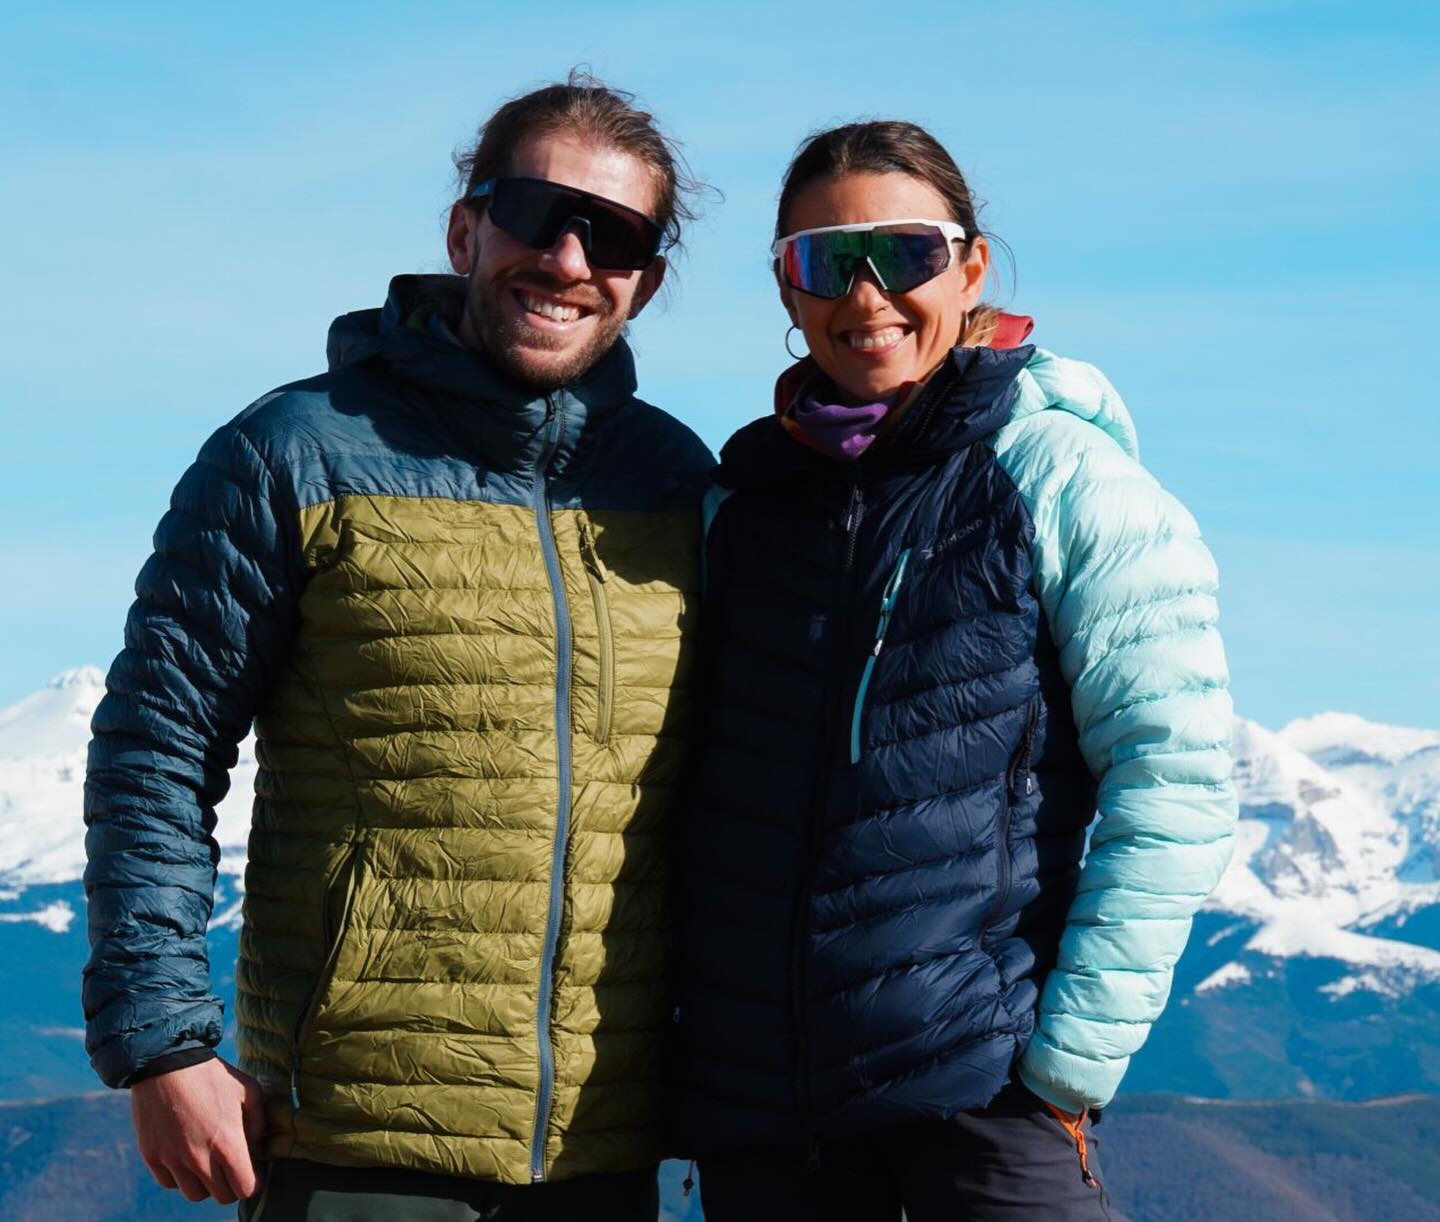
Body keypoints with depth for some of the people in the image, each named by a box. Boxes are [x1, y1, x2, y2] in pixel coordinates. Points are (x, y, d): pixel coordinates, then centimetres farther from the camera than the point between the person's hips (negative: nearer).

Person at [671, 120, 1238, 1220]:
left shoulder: (1062, 480, -3)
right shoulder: (743, 499, 11)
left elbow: (1175, 779, -7)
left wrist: (1073, 1059, -12)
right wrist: (686, 1028, 9)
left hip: (982, 1086, -4)